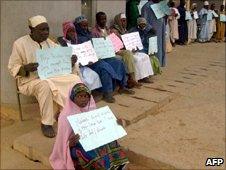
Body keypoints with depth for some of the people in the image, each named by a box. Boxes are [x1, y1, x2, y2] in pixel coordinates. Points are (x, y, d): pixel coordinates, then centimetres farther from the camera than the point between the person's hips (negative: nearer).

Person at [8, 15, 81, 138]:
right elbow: (12, 68, -5)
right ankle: (46, 123, -23)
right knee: (45, 85, -38)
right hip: (30, 81, -5)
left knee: (74, 79, -19)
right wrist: (26, 68, -25)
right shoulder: (20, 44, -5)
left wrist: (70, 61, -9)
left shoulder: (49, 43, 12)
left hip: (52, 77, 5)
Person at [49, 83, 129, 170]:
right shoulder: (66, 116, -11)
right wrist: (70, 143, -35)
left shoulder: (92, 109, 5)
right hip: (77, 147, -5)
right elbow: (64, 144, -12)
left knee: (110, 144, -24)